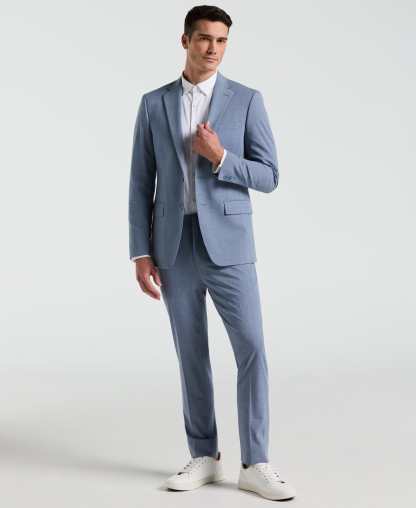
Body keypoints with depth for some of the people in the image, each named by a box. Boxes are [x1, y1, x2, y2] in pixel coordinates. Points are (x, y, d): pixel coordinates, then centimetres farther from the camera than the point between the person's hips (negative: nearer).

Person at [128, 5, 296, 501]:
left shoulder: (247, 100, 2)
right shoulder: (153, 104, 7)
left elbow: (268, 177, -2)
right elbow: (141, 184, 5)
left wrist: (220, 157, -19)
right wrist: (141, 254, -3)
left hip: (227, 245, -2)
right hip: (174, 248, 2)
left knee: (251, 350, -8)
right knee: (192, 355, 7)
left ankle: (255, 465, 1)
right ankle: (204, 457, 18)